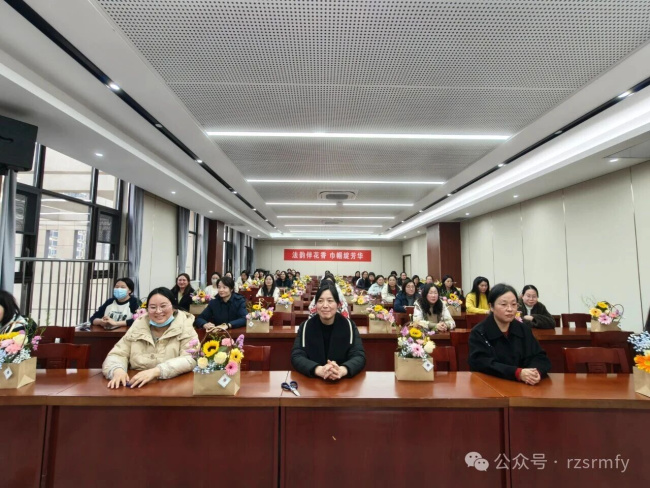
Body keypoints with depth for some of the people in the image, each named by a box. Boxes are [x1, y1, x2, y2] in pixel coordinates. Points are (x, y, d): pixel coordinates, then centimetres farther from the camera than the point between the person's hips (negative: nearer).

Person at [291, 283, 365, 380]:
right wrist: (319, 370, -31)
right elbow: (296, 356, -12)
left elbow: (359, 356, -11)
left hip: (343, 381, 1)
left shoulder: (348, 325, -4)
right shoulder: (306, 326, -4)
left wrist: (341, 370, -32)